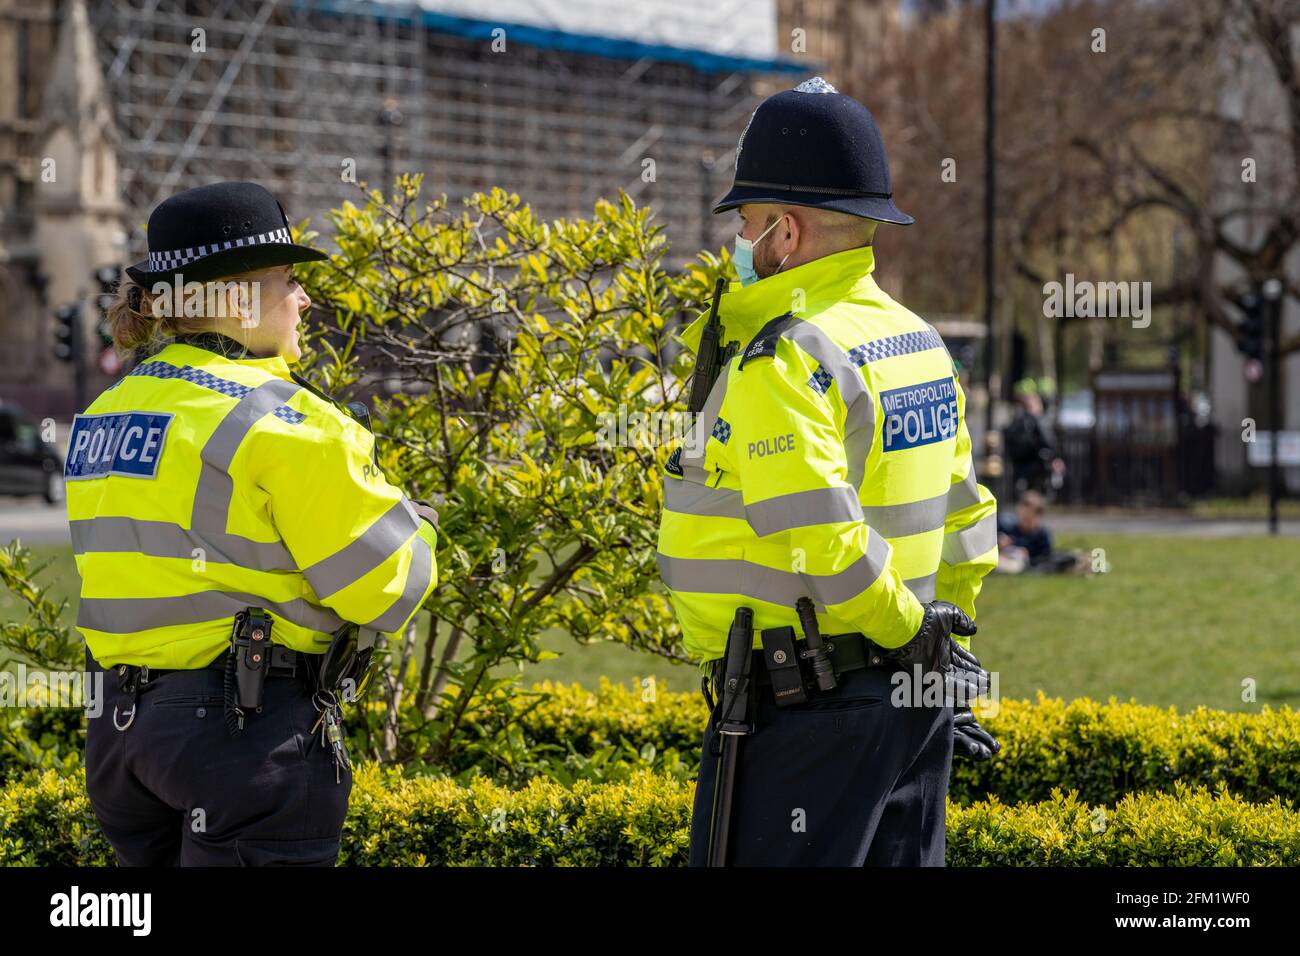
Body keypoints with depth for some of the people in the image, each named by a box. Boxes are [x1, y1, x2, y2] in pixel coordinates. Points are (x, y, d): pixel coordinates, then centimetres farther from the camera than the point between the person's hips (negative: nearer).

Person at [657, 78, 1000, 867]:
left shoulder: (785, 363, -17)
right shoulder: (915, 341, 13)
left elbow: (821, 542, -25)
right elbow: (964, 519, 18)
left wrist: (910, 632, -12)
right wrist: (945, 642, 21)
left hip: (806, 711, -9)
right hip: (908, 703, 9)